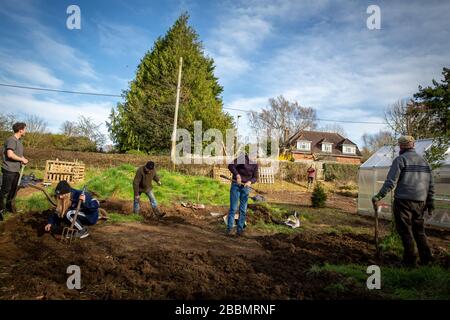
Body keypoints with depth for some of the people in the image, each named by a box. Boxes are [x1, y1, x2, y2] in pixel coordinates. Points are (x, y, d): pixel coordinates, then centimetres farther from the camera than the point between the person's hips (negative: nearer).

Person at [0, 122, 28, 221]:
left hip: (16, 169, 9)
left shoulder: (19, 141, 13)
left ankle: (10, 206, 30)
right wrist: (22, 159, -15)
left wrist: (23, 159, 6)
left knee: (14, 189, 17)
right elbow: (10, 154, -26)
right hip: (9, 169, -9)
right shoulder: (11, 140, -15)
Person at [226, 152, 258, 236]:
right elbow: (230, 166, -16)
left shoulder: (255, 164, 4)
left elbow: (255, 178, 4)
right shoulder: (242, 157, -8)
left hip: (246, 187, 4)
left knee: (243, 210, 5)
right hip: (236, 185, -4)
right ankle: (229, 228, 5)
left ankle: (239, 229, 15)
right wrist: (237, 175, -27)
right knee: (233, 208, -4)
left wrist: (250, 182, -17)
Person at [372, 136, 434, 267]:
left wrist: (378, 197, -16)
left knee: (406, 231, 3)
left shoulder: (400, 159, -6)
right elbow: (430, 185, 16)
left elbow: (390, 182, -16)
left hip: (403, 201, -6)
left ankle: (410, 260, 9)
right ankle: (426, 258, 20)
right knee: (419, 230, 18)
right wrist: (430, 202, 22)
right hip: (420, 202, 6)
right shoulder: (424, 161, 14)